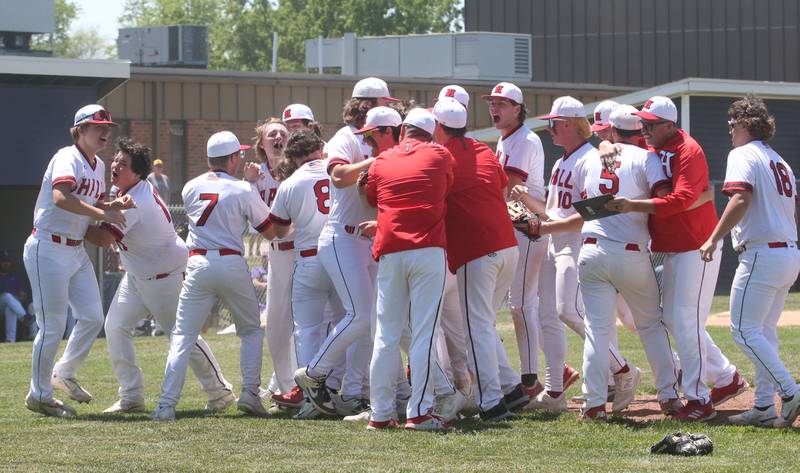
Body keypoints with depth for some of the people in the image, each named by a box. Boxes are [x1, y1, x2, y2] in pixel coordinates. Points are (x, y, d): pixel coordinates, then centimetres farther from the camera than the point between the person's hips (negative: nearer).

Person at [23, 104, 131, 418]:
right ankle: (39, 395, 6)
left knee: (93, 318, 8)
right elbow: (61, 197, -33)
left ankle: (64, 374, 28)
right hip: (48, 249, -9)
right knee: (53, 324, -5)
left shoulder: (98, 166, 13)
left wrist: (115, 205, -1)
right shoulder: (67, 158, -15)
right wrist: (102, 213, -33)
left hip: (76, 251, 9)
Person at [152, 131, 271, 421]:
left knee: (182, 336, 1)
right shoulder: (242, 190, -4)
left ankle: (166, 404, -10)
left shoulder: (191, 188, 7)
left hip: (198, 264, 2)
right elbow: (268, 226, 4)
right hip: (232, 264, -2)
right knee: (251, 331, 18)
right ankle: (250, 392, 4)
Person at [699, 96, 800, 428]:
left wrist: (714, 239, -18)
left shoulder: (743, 155, -6)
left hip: (761, 254, -9)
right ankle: (765, 407, 10)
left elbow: (741, 199, -21)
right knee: (764, 331, 13)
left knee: (744, 330, -7)